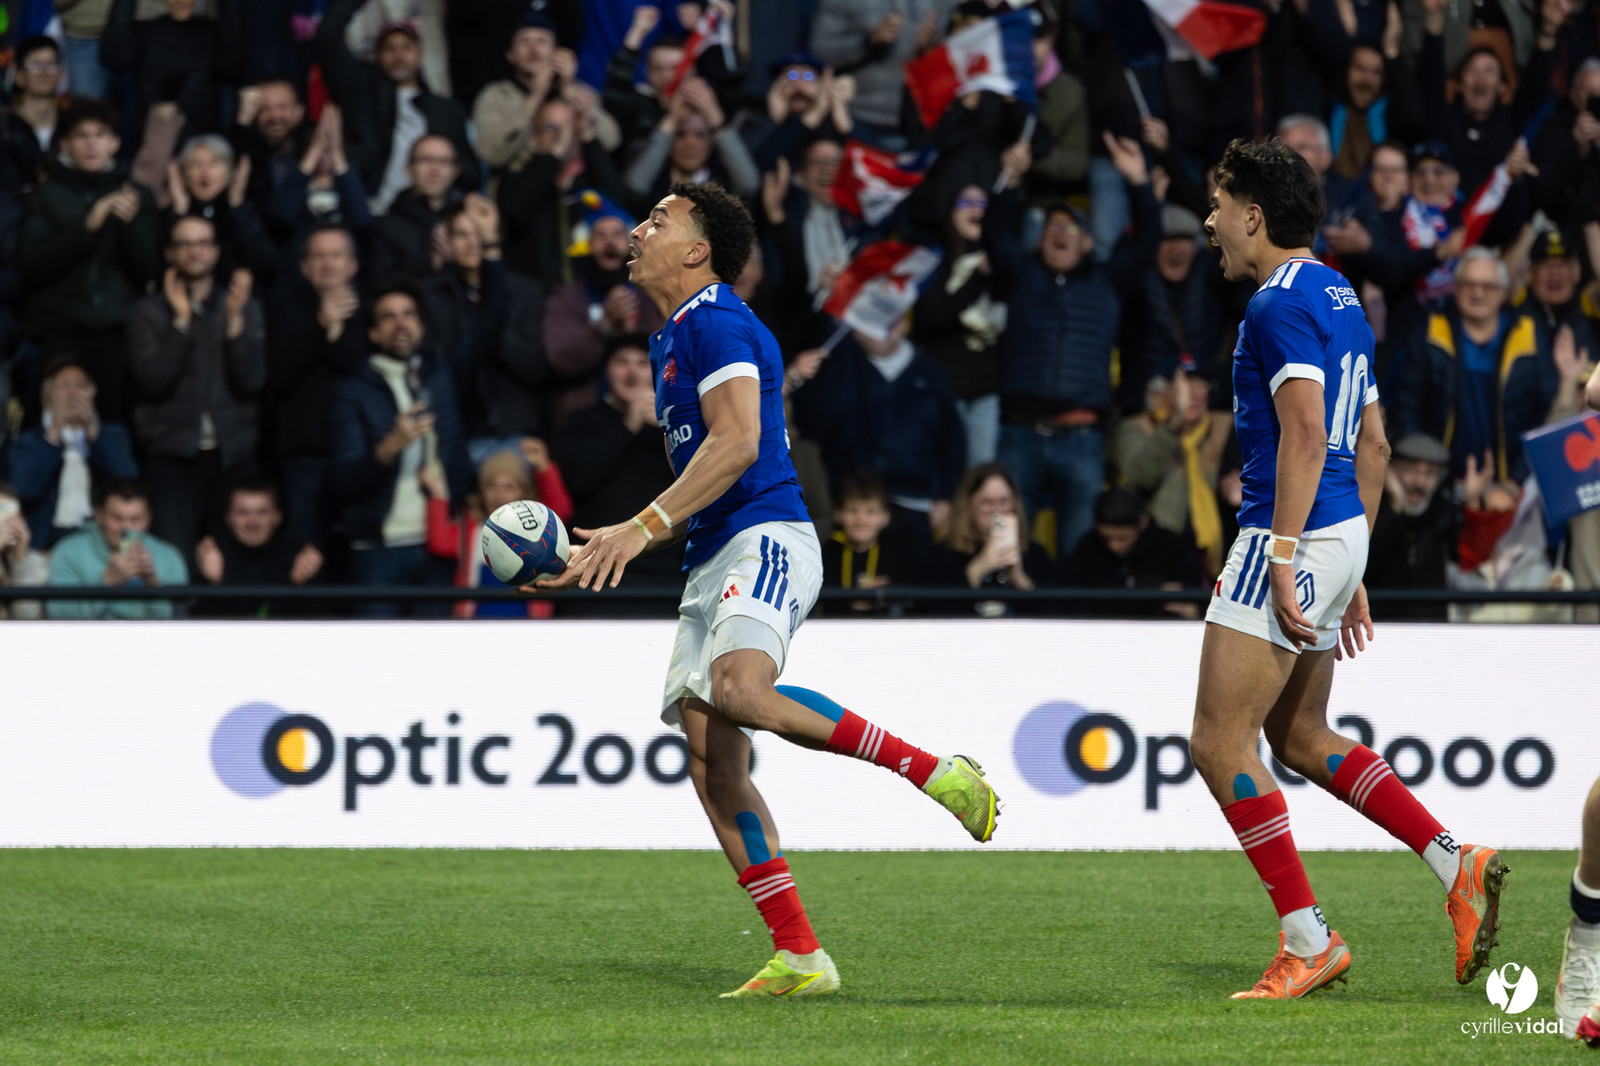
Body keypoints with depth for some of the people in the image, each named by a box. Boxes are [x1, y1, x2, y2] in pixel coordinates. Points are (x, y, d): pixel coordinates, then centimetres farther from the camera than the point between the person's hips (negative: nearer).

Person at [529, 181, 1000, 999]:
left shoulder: (716, 323, -5)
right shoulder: (673, 342, 26)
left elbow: (737, 443, -18)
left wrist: (645, 526, -23)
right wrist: (608, 546, 25)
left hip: (764, 540, -10)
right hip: (712, 562, 10)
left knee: (738, 689, -35)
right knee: (710, 761, -3)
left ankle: (934, 771, -26)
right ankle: (799, 958, -6)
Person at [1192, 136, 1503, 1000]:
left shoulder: (1281, 304, -14)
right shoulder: (1338, 299, 17)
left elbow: (1305, 433, -23)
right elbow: (1372, 444, 21)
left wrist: (1283, 557, -24)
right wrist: (1350, 572, 24)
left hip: (1292, 537, -10)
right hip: (1340, 538, 10)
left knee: (1218, 743, -5)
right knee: (1299, 738, 20)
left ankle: (1308, 942, -4)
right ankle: (1456, 865, 10)